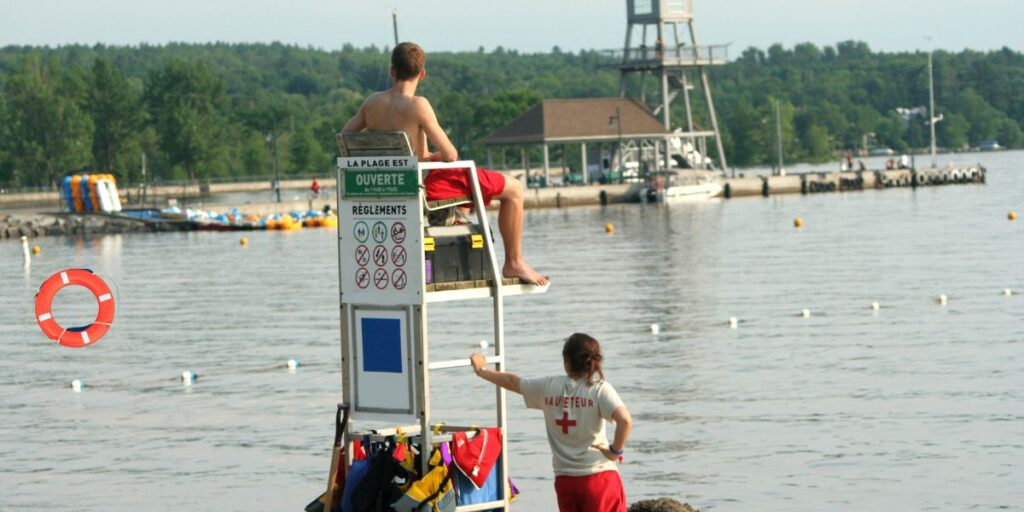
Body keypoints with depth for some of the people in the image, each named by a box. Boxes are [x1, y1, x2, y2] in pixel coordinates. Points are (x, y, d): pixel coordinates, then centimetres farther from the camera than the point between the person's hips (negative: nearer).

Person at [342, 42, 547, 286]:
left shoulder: (372, 102, -2)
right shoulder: (417, 105, -22)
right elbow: (450, 155, -21)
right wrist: (430, 157, 2)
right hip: (424, 187, -8)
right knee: (514, 189, 3)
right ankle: (514, 263, 8)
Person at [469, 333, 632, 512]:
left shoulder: (549, 387, 4)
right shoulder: (600, 389, -8)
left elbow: (510, 380, 21)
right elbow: (625, 420, -24)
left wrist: (482, 370, 39)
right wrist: (616, 450, -7)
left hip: (564, 479, 4)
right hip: (600, 477, -4)